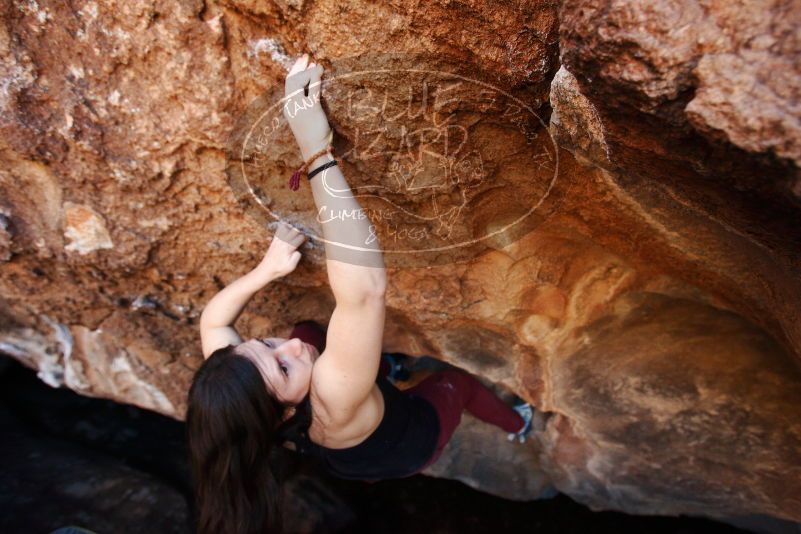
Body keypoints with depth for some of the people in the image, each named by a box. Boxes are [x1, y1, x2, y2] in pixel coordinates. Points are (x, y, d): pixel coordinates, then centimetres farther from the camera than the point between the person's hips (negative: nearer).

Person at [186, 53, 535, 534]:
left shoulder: (238, 398, -35)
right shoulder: (330, 401, -53)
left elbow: (213, 320, -15)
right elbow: (366, 288, -68)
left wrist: (267, 269, -31)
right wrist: (318, 154, -66)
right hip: (407, 446, -4)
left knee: (310, 327, 12)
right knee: (456, 380, 21)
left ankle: (382, 371, 40)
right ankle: (517, 424, 56)